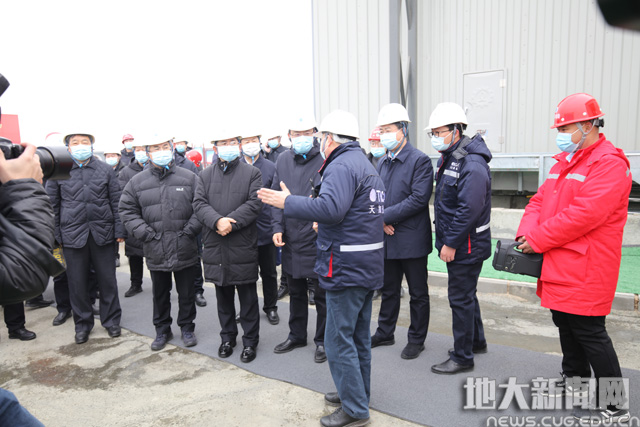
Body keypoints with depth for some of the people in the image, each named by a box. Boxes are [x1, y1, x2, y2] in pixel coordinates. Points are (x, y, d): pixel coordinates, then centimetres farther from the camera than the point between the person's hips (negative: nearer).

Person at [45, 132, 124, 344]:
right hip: (73, 234, 0)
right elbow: (52, 206, 7)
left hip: (102, 233, 0)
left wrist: (119, 230, 1)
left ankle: (111, 320, 23)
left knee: (107, 279, 8)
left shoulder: (105, 169, 4)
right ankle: (82, 324, 25)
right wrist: (54, 237, 3)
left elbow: (116, 202, 5)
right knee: (77, 282, 9)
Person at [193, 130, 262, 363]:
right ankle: (227, 337, 31)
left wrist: (231, 222, -18)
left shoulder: (252, 173, 3)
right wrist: (217, 221, -18)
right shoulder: (205, 175, 12)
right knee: (223, 295, 15)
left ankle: (250, 341, 19)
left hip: (243, 245, -3)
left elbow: (254, 204, -8)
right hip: (215, 246, 3)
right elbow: (199, 203, 0)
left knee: (248, 296, 5)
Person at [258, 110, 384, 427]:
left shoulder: (341, 165, -15)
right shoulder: (366, 165, 18)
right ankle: (357, 394, 34)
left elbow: (330, 207, -30)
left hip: (347, 267, -10)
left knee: (339, 339, 0)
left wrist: (287, 202, -21)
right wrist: (327, 226, 22)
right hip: (369, 265, 10)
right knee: (358, 335, 20)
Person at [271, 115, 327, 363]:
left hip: (318, 239, -5)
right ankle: (297, 335, 38)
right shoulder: (283, 161, 6)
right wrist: (278, 227, 0)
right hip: (290, 239, 6)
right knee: (295, 291, 20)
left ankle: (322, 341, 25)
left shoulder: (325, 160, -11)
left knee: (322, 294, 8)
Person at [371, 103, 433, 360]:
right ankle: (385, 333, 33)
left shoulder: (420, 161, -10)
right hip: (387, 239, 7)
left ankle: (416, 340, 24)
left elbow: (418, 199, -19)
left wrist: (386, 216, -19)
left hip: (411, 240, -6)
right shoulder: (382, 162, 11)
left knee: (418, 293, 9)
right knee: (389, 289, 19)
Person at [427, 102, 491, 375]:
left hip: (466, 245, -10)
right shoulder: (448, 158, 11)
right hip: (456, 242, 10)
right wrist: (446, 240, 14)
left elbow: (469, 209, -27)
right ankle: (476, 341, 40)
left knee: (460, 298, 0)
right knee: (465, 294, 22)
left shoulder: (472, 164, -22)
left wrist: (451, 243, -22)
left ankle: (462, 357, 15)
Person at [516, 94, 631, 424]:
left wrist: (539, 240, -19)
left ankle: (614, 408, 14)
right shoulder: (565, 162, 15)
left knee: (589, 333, -2)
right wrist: (526, 233, -6)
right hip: (559, 267, 9)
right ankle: (575, 382, 39)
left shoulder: (609, 162, -14)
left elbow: (585, 214, -25)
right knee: (566, 325, 20)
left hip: (585, 270, -9)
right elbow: (540, 200, 12)